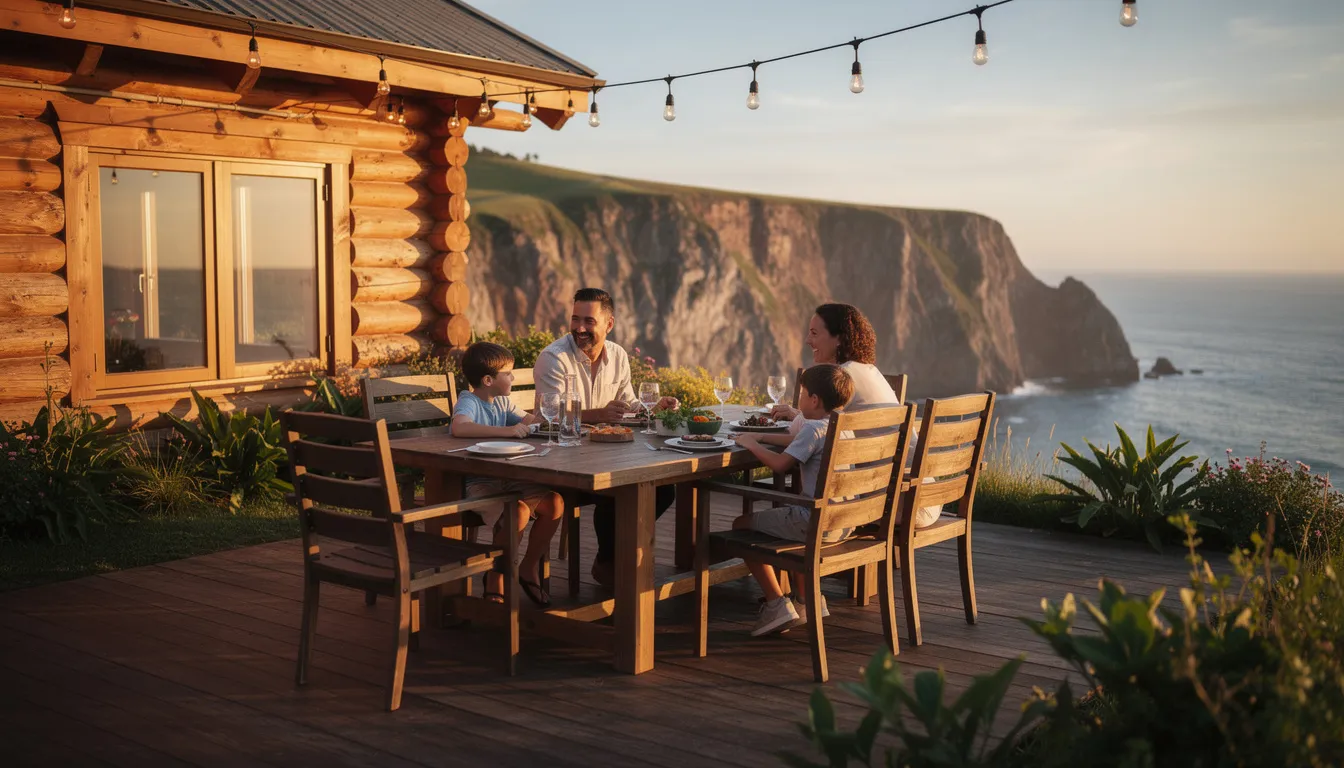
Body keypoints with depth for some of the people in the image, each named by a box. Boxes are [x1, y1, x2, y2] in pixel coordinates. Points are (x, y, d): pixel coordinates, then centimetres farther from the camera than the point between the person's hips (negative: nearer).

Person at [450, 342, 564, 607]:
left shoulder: (502, 402, 13)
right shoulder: (469, 402, -13)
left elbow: (528, 421, 29)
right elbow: (459, 427, -36)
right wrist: (507, 430, -37)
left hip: (506, 479, 8)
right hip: (476, 483, -8)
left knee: (555, 503, -11)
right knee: (518, 512, -32)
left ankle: (529, 566, 9)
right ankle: (495, 578, -11)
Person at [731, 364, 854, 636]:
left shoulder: (814, 429, -15)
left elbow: (780, 464, -20)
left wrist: (751, 444, -5)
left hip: (816, 523, -9)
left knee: (743, 525, 5)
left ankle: (777, 604, 0)